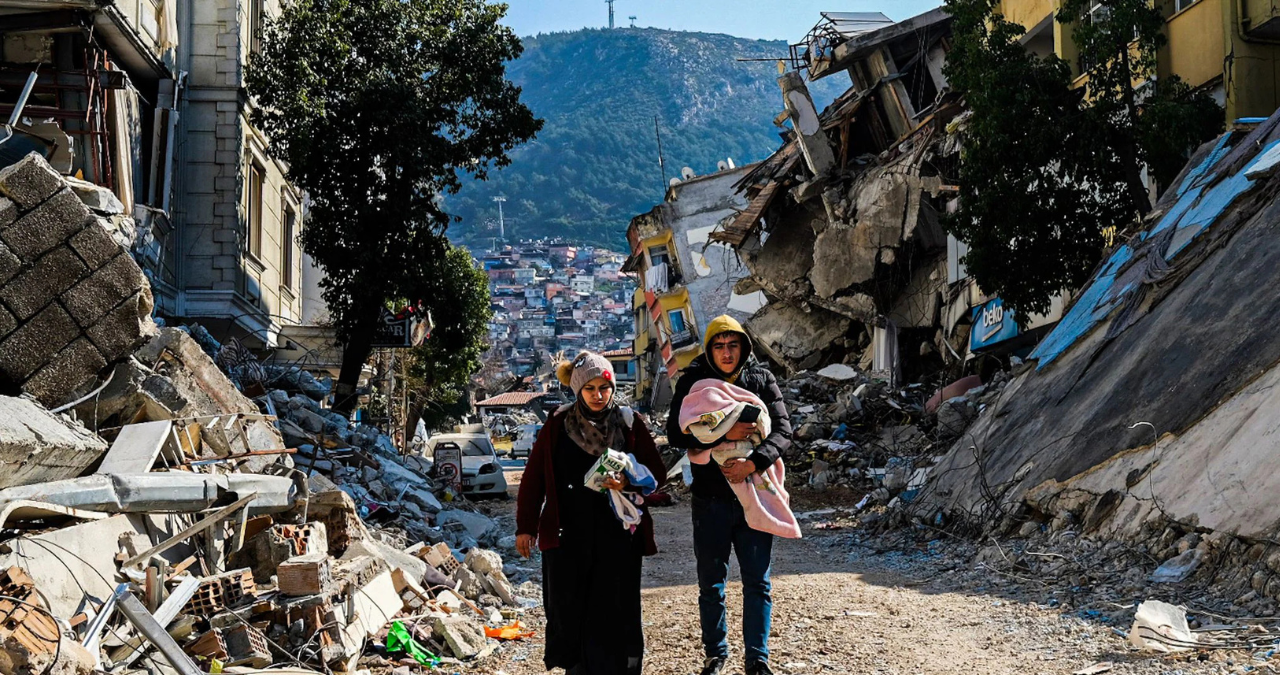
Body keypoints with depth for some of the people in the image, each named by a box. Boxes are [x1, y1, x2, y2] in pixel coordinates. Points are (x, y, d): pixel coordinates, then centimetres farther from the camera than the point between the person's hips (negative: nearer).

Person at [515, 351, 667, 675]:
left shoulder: (629, 423, 3)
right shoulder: (557, 425, 4)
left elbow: (657, 473, 5)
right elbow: (533, 477, 7)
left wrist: (628, 482, -15)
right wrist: (526, 526, 5)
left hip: (618, 535, -1)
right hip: (567, 537, 1)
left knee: (616, 613, -1)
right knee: (568, 611, 2)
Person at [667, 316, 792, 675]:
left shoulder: (762, 379, 1)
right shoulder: (692, 381, -2)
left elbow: (783, 430, -5)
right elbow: (676, 434, -12)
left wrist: (752, 463, -21)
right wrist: (723, 434, -24)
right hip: (711, 498, 0)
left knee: (757, 582, 5)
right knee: (711, 584, 10)